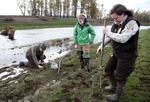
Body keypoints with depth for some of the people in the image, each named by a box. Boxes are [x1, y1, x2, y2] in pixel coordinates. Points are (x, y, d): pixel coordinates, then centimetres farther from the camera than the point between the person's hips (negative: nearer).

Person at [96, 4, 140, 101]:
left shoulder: (131, 23, -23)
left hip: (127, 55, -8)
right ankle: (113, 86, 43)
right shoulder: (116, 23, 1)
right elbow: (110, 37, 12)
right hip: (116, 53, 8)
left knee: (120, 76, 5)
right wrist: (102, 45, 3)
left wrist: (108, 32, -24)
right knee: (108, 69, 17)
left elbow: (123, 38, -33)